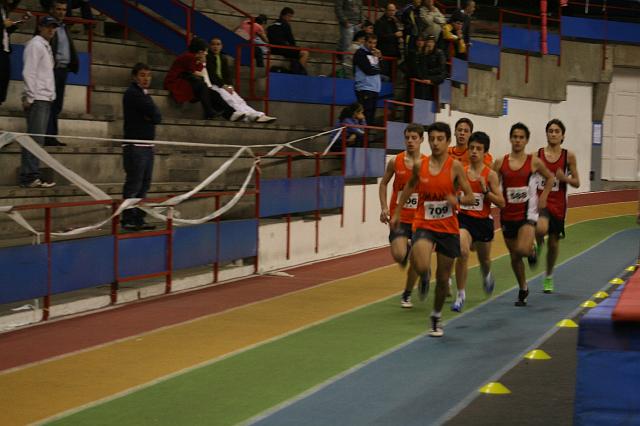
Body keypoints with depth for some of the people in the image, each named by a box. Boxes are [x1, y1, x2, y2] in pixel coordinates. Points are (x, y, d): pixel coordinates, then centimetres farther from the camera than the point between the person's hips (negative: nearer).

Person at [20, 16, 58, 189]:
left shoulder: (46, 46, 21)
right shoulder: (35, 45, -6)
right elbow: (28, 72, -13)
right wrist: (30, 97, -17)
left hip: (46, 98, 9)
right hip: (37, 99, -9)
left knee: (37, 139, 8)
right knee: (35, 139, -13)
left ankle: (31, 176, 9)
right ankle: (30, 177, -15)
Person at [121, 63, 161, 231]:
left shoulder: (145, 95, 20)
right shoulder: (132, 94, -8)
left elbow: (158, 117, 8)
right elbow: (154, 113, -17)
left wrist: (151, 116, -10)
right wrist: (152, 116, 1)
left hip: (147, 146, 9)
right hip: (135, 146, -9)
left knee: (144, 184, 8)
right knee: (133, 184, -9)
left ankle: (139, 220, 11)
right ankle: (128, 220, -7)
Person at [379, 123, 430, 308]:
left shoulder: (427, 164, -5)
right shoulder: (395, 162, -4)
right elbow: (383, 183, 10)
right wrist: (384, 207, -2)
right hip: (399, 216, 0)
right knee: (399, 255, -19)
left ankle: (407, 294, 26)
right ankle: (406, 251, 19)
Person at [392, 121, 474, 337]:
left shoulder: (455, 166, -8)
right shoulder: (420, 166, -1)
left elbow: (470, 197, -5)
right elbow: (410, 186, 19)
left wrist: (457, 200, -27)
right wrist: (397, 213, 20)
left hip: (448, 229, 0)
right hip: (424, 225, 0)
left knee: (443, 278, 10)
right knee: (421, 267, -27)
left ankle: (436, 317, 34)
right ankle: (424, 278, 12)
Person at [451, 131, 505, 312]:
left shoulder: (490, 175, -8)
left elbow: (501, 203, -9)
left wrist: (485, 190, -21)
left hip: (483, 220, 0)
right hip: (464, 218, 0)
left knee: (484, 259, 20)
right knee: (462, 252, -25)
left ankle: (487, 275, 59)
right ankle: (461, 295, -13)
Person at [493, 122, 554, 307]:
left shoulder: (534, 162, -3)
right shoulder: (500, 162, -1)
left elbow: (550, 178, 12)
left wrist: (543, 197, 1)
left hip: (527, 212, -3)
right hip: (507, 214, 3)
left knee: (522, 249, -23)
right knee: (514, 255, 11)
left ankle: (531, 251, 14)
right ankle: (523, 290, 29)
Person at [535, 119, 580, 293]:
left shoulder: (568, 156, -1)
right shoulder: (536, 155, -2)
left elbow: (577, 182, 3)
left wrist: (564, 178, -16)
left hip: (558, 204, 2)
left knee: (554, 242, 12)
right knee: (541, 228, -33)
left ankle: (548, 277, 33)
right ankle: (537, 246, 4)